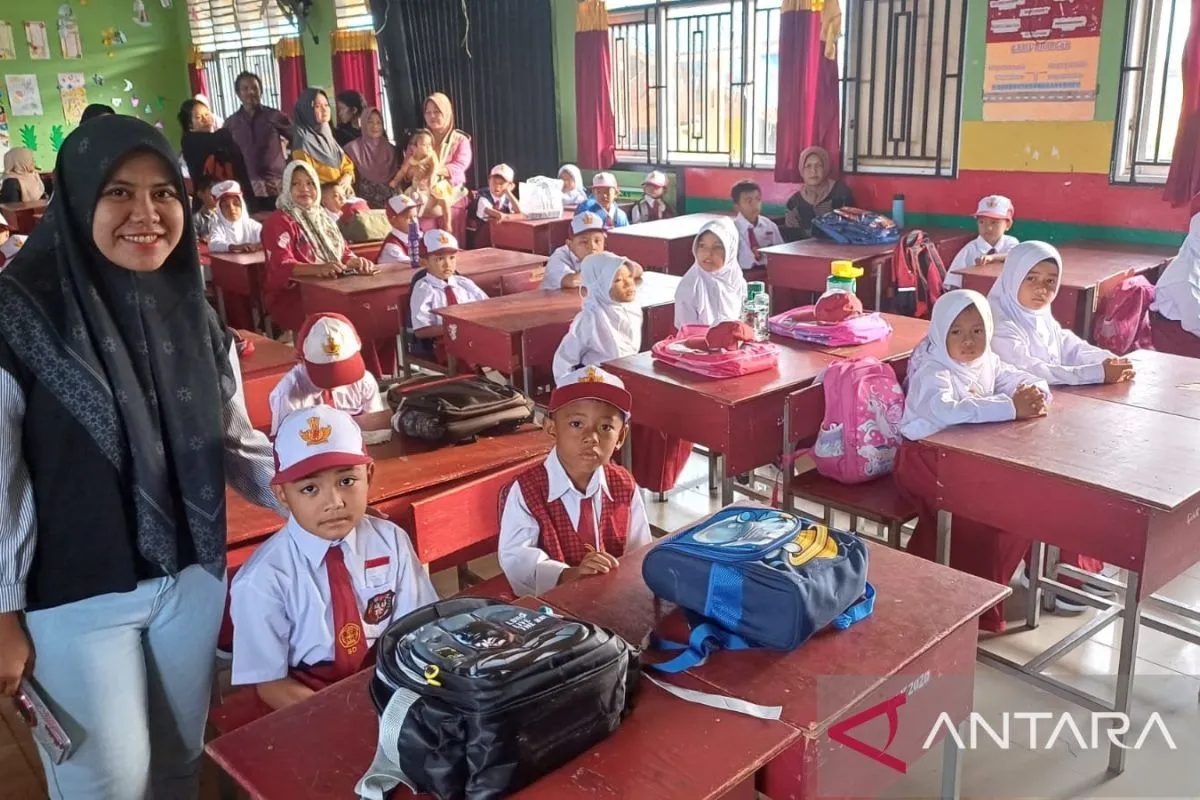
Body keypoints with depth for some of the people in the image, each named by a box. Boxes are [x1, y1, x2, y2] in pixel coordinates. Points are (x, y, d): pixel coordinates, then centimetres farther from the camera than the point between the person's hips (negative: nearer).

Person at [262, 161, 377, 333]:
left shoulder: (321, 218, 20)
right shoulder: (279, 222, -4)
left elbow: (343, 251, 18)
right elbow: (282, 266, -18)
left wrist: (355, 261, -8)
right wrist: (319, 269, -37)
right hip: (291, 296, -7)